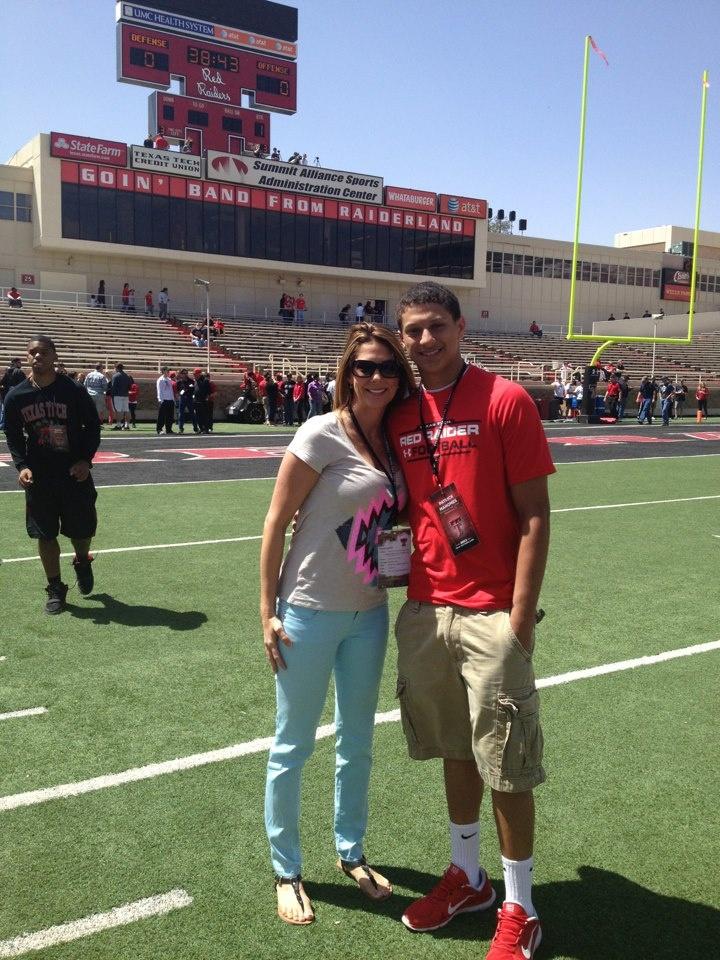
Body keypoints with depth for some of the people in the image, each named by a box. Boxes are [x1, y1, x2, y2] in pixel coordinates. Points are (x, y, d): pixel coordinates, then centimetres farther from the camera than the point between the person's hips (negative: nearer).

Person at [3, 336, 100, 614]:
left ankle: (82, 562, 42)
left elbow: (93, 427, -1)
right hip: (38, 476, 1)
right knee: (45, 534, 5)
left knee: (82, 529, 8)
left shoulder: (74, 390, -9)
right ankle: (55, 589, 20)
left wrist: (86, 459, -13)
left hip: (75, 473, -1)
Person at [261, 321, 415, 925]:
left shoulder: (392, 439, 3)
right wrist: (268, 614, -12)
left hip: (368, 614, 6)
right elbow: (276, 523, -13)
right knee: (293, 745, 9)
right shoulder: (324, 433, -15)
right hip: (311, 613, -6)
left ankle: (351, 853, 40)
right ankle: (286, 871, 30)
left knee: (358, 742, 19)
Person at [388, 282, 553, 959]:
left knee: (506, 764, 6)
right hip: (426, 611, 5)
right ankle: (467, 877, 37)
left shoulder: (505, 401, -9)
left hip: (492, 616, -5)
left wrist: (520, 619, -13)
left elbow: (534, 516, -10)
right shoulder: (400, 415, 7)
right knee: (455, 750, 18)